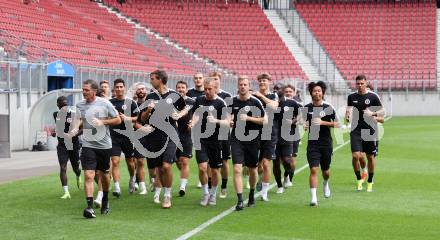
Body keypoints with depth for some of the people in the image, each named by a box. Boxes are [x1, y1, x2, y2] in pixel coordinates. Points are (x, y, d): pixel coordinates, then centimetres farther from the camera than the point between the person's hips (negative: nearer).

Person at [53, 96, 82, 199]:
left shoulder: (74, 115, -11)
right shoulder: (56, 115, 3)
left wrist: (73, 135, -23)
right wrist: (55, 132, 5)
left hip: (73, 145, -2)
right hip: (62, 145, 2)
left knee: (76, 168, 13)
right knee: (63, 168, -12)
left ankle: (78, 177, 50)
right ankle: (66, 192, -10)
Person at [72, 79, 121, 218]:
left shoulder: (104, 103, -5)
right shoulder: (80, 105, 1)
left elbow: (118, 120, 1)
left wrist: (102, 122, -13)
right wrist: (75, 129, -4)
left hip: (104, 145, 0)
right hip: (88, 145, 0)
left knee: (104, 174, 15)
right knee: (89, 175, -15)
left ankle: (105, 200, 40)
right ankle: (89, 207, -19)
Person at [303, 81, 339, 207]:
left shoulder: (328, 108, -1)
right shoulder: (307, 108, 3)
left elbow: (337, 124, -4)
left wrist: (323, 122, -16)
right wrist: (304, 125, -7)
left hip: (326, 143, 0)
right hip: (312, 143, 0)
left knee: (325, 171, 13)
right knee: (313, 170, -12)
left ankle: (326, 184, 48)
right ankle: (314, 197, -12)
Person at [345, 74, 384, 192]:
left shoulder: (373, 97, -2)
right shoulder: (351, 97, 6)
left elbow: (381, 118, 1)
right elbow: (348, 112, 18)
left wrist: (372, 115, -17)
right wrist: (348, 117, -4)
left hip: (370, 131, -1)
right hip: (356, 131, 1)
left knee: (371, 157, 6)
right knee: (356, 156, -13)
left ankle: (370, 182, 23)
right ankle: (359, 179, 6)